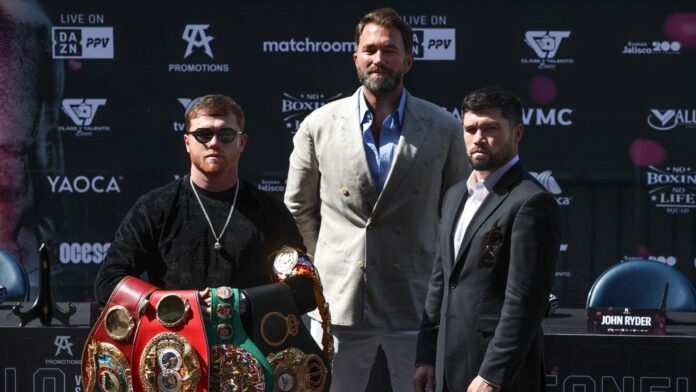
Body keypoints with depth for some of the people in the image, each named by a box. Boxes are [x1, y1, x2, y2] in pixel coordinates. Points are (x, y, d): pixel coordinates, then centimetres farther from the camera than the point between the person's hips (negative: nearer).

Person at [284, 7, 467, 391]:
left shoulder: (444, 129, 1)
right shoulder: (319, 126, 3)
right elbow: (298, 208, 14)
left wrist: (442, 279, 10)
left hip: (417, 303, 0)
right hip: (339, 302, 1)